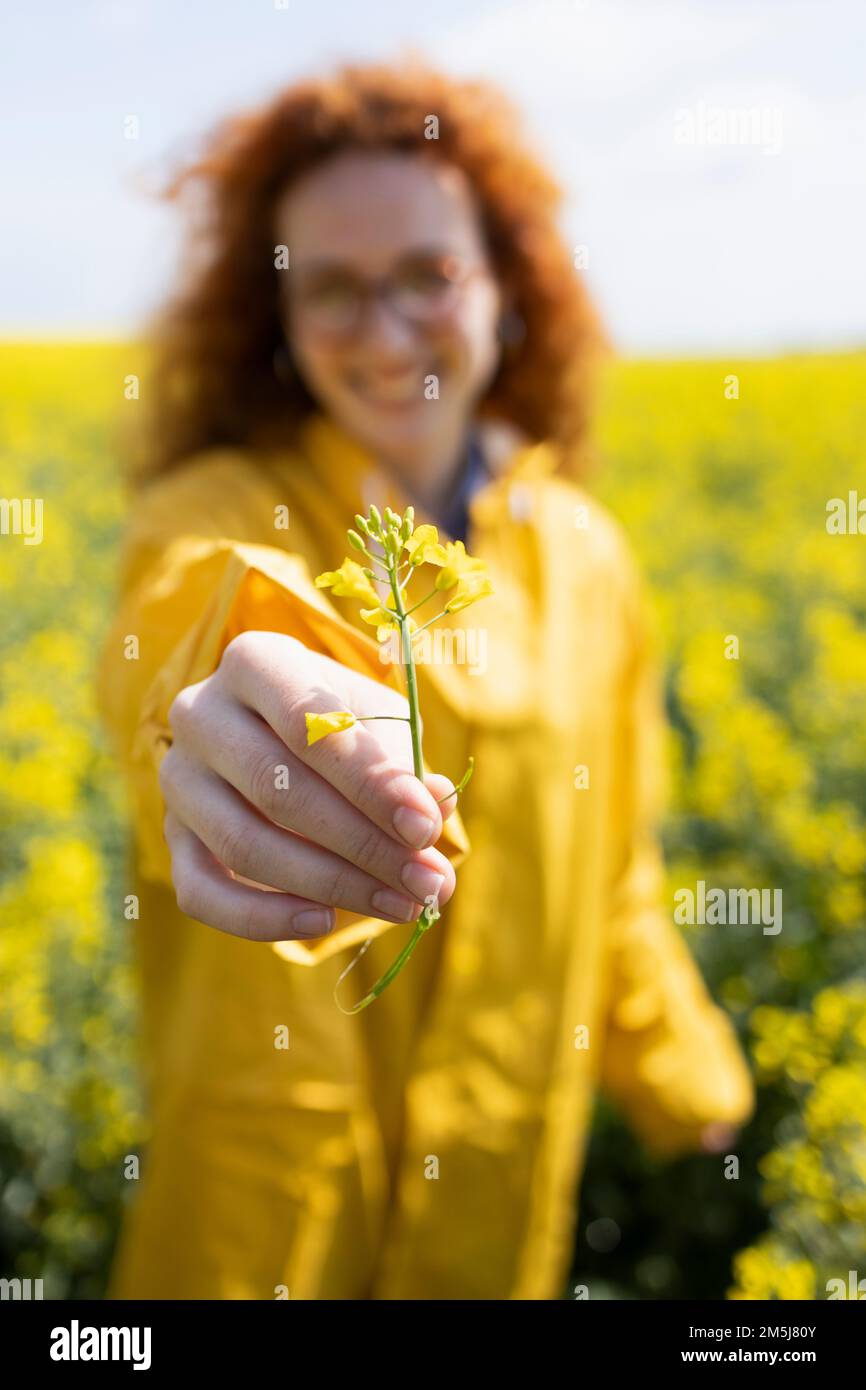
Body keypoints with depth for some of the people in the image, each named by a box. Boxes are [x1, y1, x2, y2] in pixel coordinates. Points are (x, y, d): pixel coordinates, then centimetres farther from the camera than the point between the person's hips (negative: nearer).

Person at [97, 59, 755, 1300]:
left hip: (504, 1151, 3)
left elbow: (606, 867, 10)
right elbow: (176, 636, -39)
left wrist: (688, 1083, 11)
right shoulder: (218, 513, -14)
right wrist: (225, 700, -60)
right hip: (262, 1157, -3)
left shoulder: (581, 555, -1)